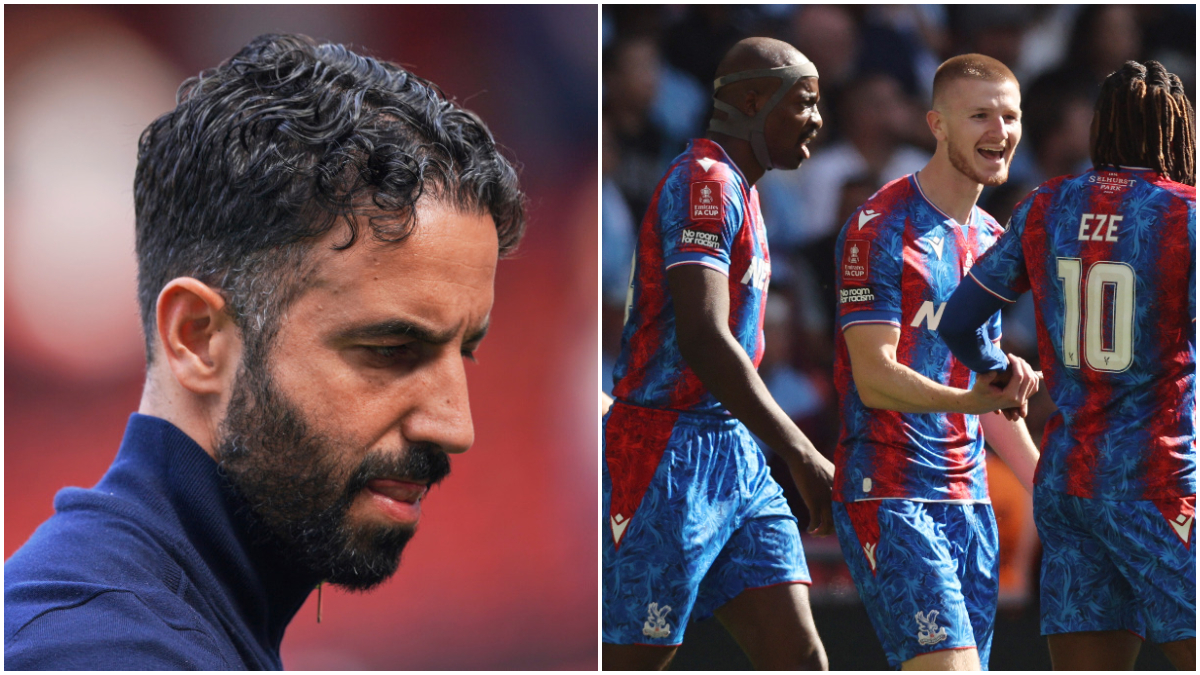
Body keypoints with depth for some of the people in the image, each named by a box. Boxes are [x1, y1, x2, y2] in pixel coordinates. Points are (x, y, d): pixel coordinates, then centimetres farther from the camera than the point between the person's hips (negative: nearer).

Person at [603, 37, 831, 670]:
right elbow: (703, 340, -24)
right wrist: (802, 456, -24)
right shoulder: (706, 182, -13)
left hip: (735, 458, 10)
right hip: (671, 457, -10)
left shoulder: (735, 190, 19)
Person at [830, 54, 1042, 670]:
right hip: (889, 496, -8)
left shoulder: (992, 238, 17)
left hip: (969, 497, 8)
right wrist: (972, 398, -33)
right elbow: (875, 379, -16)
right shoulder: (881, 227, -9)